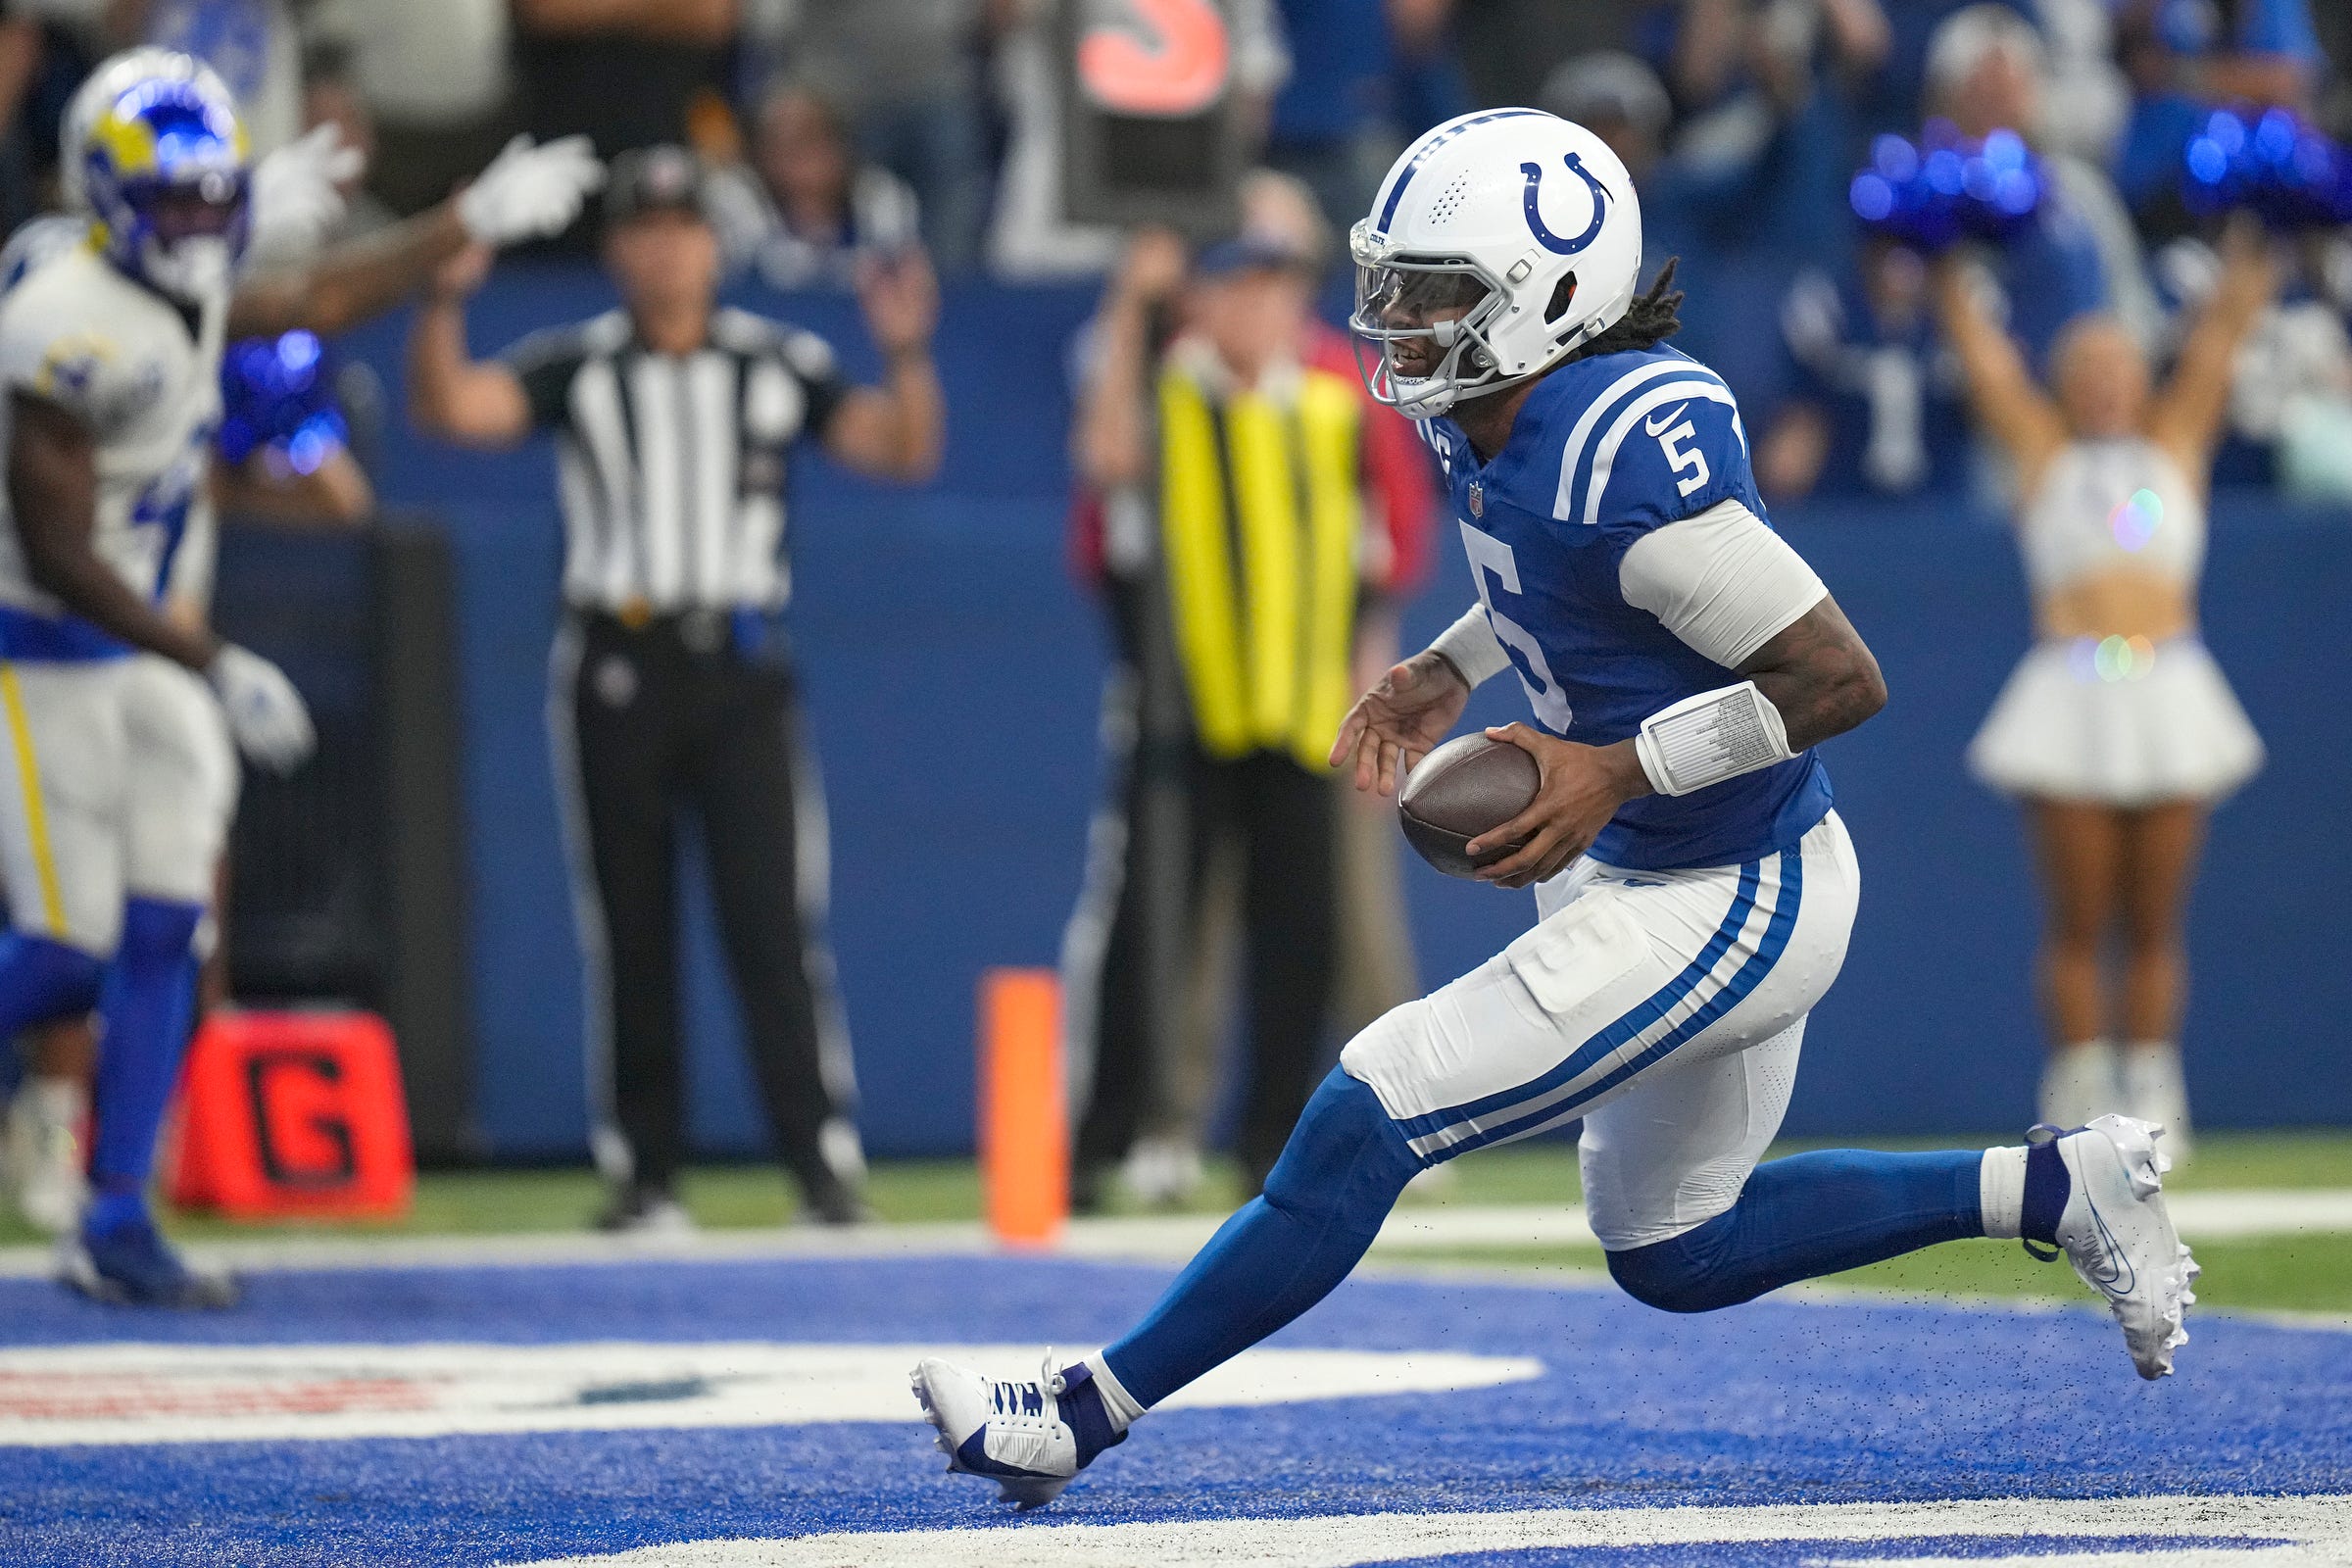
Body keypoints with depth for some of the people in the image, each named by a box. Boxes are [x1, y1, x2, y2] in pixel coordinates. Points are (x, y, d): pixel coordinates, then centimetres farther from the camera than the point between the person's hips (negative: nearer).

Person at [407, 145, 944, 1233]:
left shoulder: (779, 366, 8)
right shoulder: (574, 368, 4)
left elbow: (902, 450, 3)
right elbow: (448, 408, -10)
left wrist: (905, 355, -14)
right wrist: (443, 301, -25)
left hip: (739, 666, 0)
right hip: (615, 669, 0)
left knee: (775, 917, -7)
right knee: (626, 929, 3)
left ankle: (824, 1156, -5)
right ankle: (640, 1171, 10)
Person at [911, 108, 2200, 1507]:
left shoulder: (1625, 455, -30)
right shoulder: (1491, 423, -2)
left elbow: (1843, 680, -27)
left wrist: (1618, 772, -26)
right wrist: (1447, 673, 8)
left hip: (1729, 909, -10)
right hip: (1652, 873, 10)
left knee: (1364, 1123, -10)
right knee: (1677, 1256, 23)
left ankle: (1079, 1418, 0)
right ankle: (2054, 1187, 28)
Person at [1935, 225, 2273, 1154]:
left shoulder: (2176, 443, 16)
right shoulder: (2041, 450, 12)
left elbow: (2219, 337, 10)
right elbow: (1982, 355, 6)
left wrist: (2248, 268, 2)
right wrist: (1951, 272, -3)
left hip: (2170, 694, 2)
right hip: (2070, 694, -2)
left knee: (2153, 926, 2)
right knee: (2079, 923, -2)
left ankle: (2151, 1095, 7)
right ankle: (2080, 1100, 2)